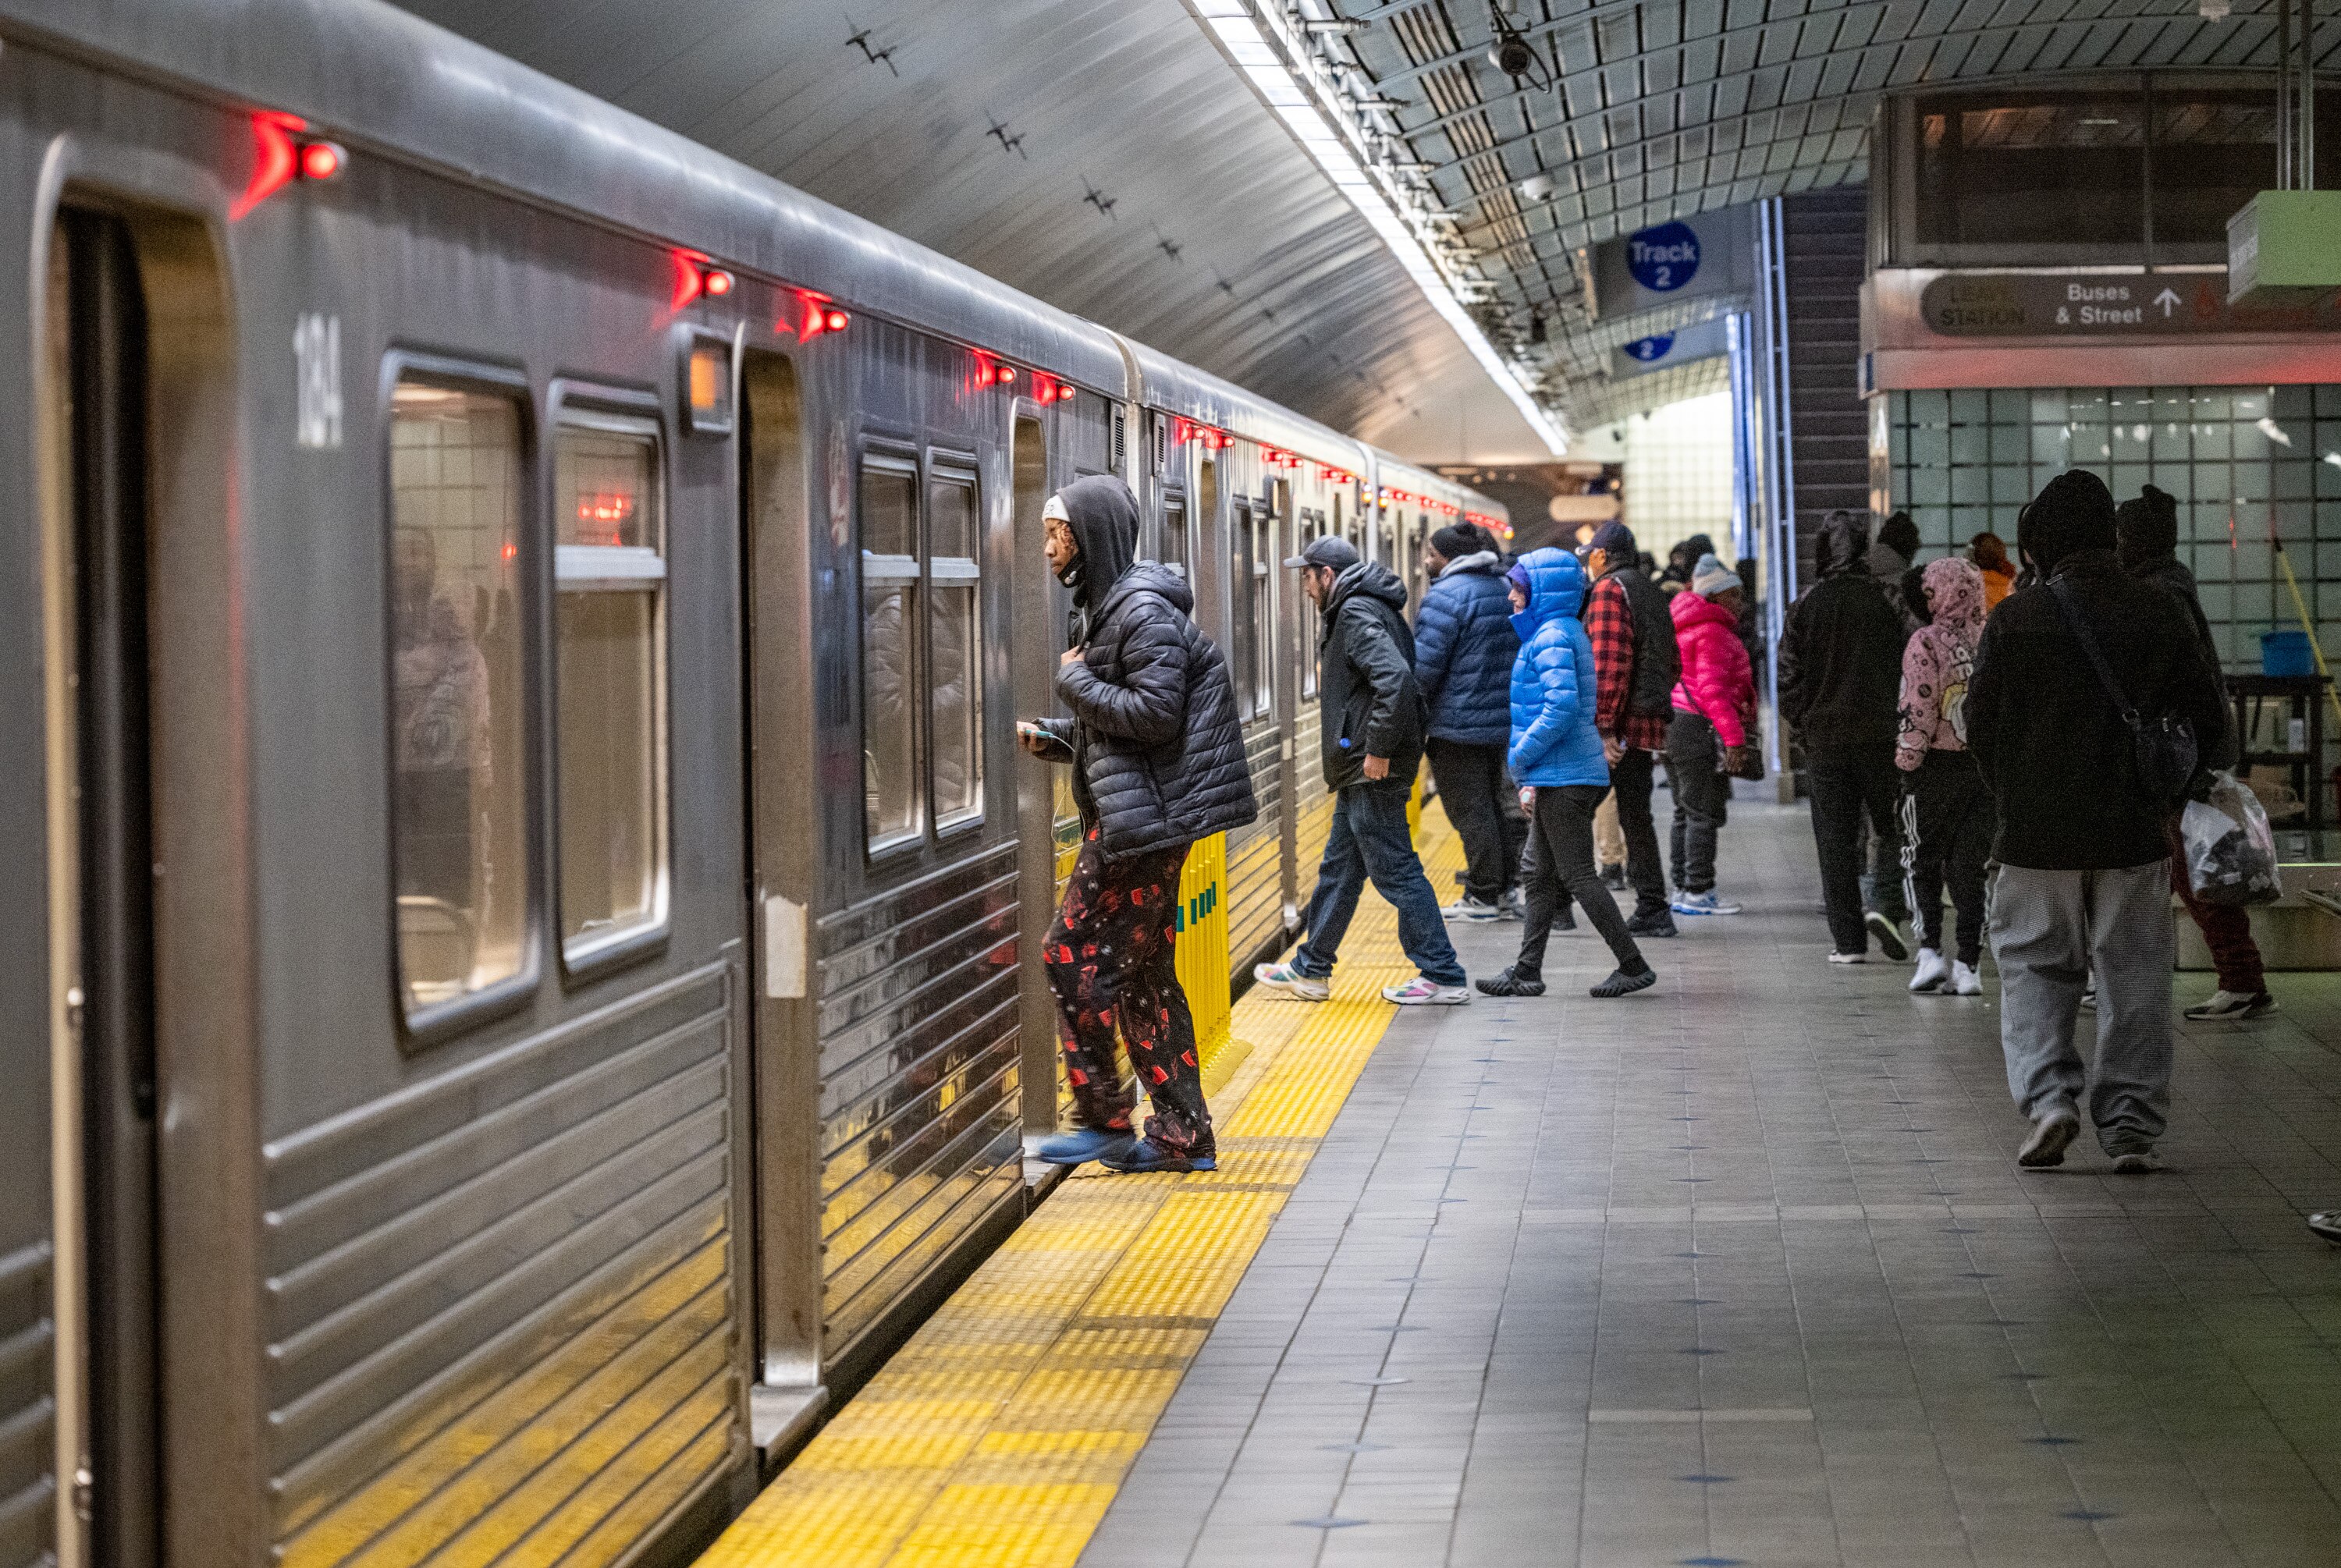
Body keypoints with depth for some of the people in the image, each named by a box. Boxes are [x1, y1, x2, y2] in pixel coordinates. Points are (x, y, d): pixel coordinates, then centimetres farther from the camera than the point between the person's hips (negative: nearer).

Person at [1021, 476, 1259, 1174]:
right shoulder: (1103, 606, 17)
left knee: (1073, 957, -6)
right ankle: (1183, 1136, 13)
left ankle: (1104, 1123, 0)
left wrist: (1077, 681, -12)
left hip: (1142, 819, -10)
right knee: (1143, 971, 10)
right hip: (1127, 817, 10)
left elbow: (1156, 712, -21)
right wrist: (1050, 737, 8)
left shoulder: (1143, 610, -14)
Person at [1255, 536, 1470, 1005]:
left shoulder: (1358, 614, -15)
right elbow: (1397, 677, 23)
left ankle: (1443, 977, -2)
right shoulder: (1357, 611, 18)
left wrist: (1378, 749, -25)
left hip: (1374, 772, -11)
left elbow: (1397, 678, -29)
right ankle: (1310, 970, 26)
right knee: (1338, 869, 17)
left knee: (1394, 870, -6)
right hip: (1361, 772, 11)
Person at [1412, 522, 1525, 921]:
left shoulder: (1446, 596, -16)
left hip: (1457, 724, -9)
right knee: (1492, 805, 17)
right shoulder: (1504, 589, 13)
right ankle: (1504, 885, 20)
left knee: (1470, 811, -4)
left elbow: (1424, 667, -18)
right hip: (1502, 720, 9)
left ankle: (1483, 896, -2)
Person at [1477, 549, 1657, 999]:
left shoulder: (1552, 638, -16)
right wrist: (1530, 775, 17)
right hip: (1562, 774, 10)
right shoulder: (1567, 632, 16)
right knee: (1542, 875, 14)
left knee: (1578, 875, -5)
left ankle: (1634, 965, -2)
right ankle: (1527, 972, 19)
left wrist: (1521, 757, -17)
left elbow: (1562, 707, -27)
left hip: (1564, 776, -10)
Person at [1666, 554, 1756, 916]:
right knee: (1704, 813, -7)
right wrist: (1734, 736, -23)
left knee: (1686, 813, 15)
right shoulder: (1713, 632, -13)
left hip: (1673, 724, 10)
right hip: (1700, 727, -10)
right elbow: (1712, 689, -21)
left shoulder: (1686, 627, 19)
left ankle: (1683, 888, 19)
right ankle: (1697, 892, -7)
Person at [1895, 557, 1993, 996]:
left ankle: (1929, 951, -3)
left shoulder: (1926, 642, -11)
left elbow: (1918, 710, -15)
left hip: (1936, 765, -4)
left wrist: (1907, 759, -6)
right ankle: (1968, 965, 7)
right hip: (1986, 767, 4)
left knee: (1922, 861, 9)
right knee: (1970, 866, 9)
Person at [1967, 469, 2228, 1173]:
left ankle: (2048, 1095, -9)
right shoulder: (2159, 614, -1)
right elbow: (2208, 722, 2)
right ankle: (2131, 1126, 7)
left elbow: (1980, 725, -1)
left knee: (2034, 967, 10)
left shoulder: (2014, 618, -7)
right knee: (2134, 978, 8)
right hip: (2133, 832, 2)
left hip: (2037, 832, -2)